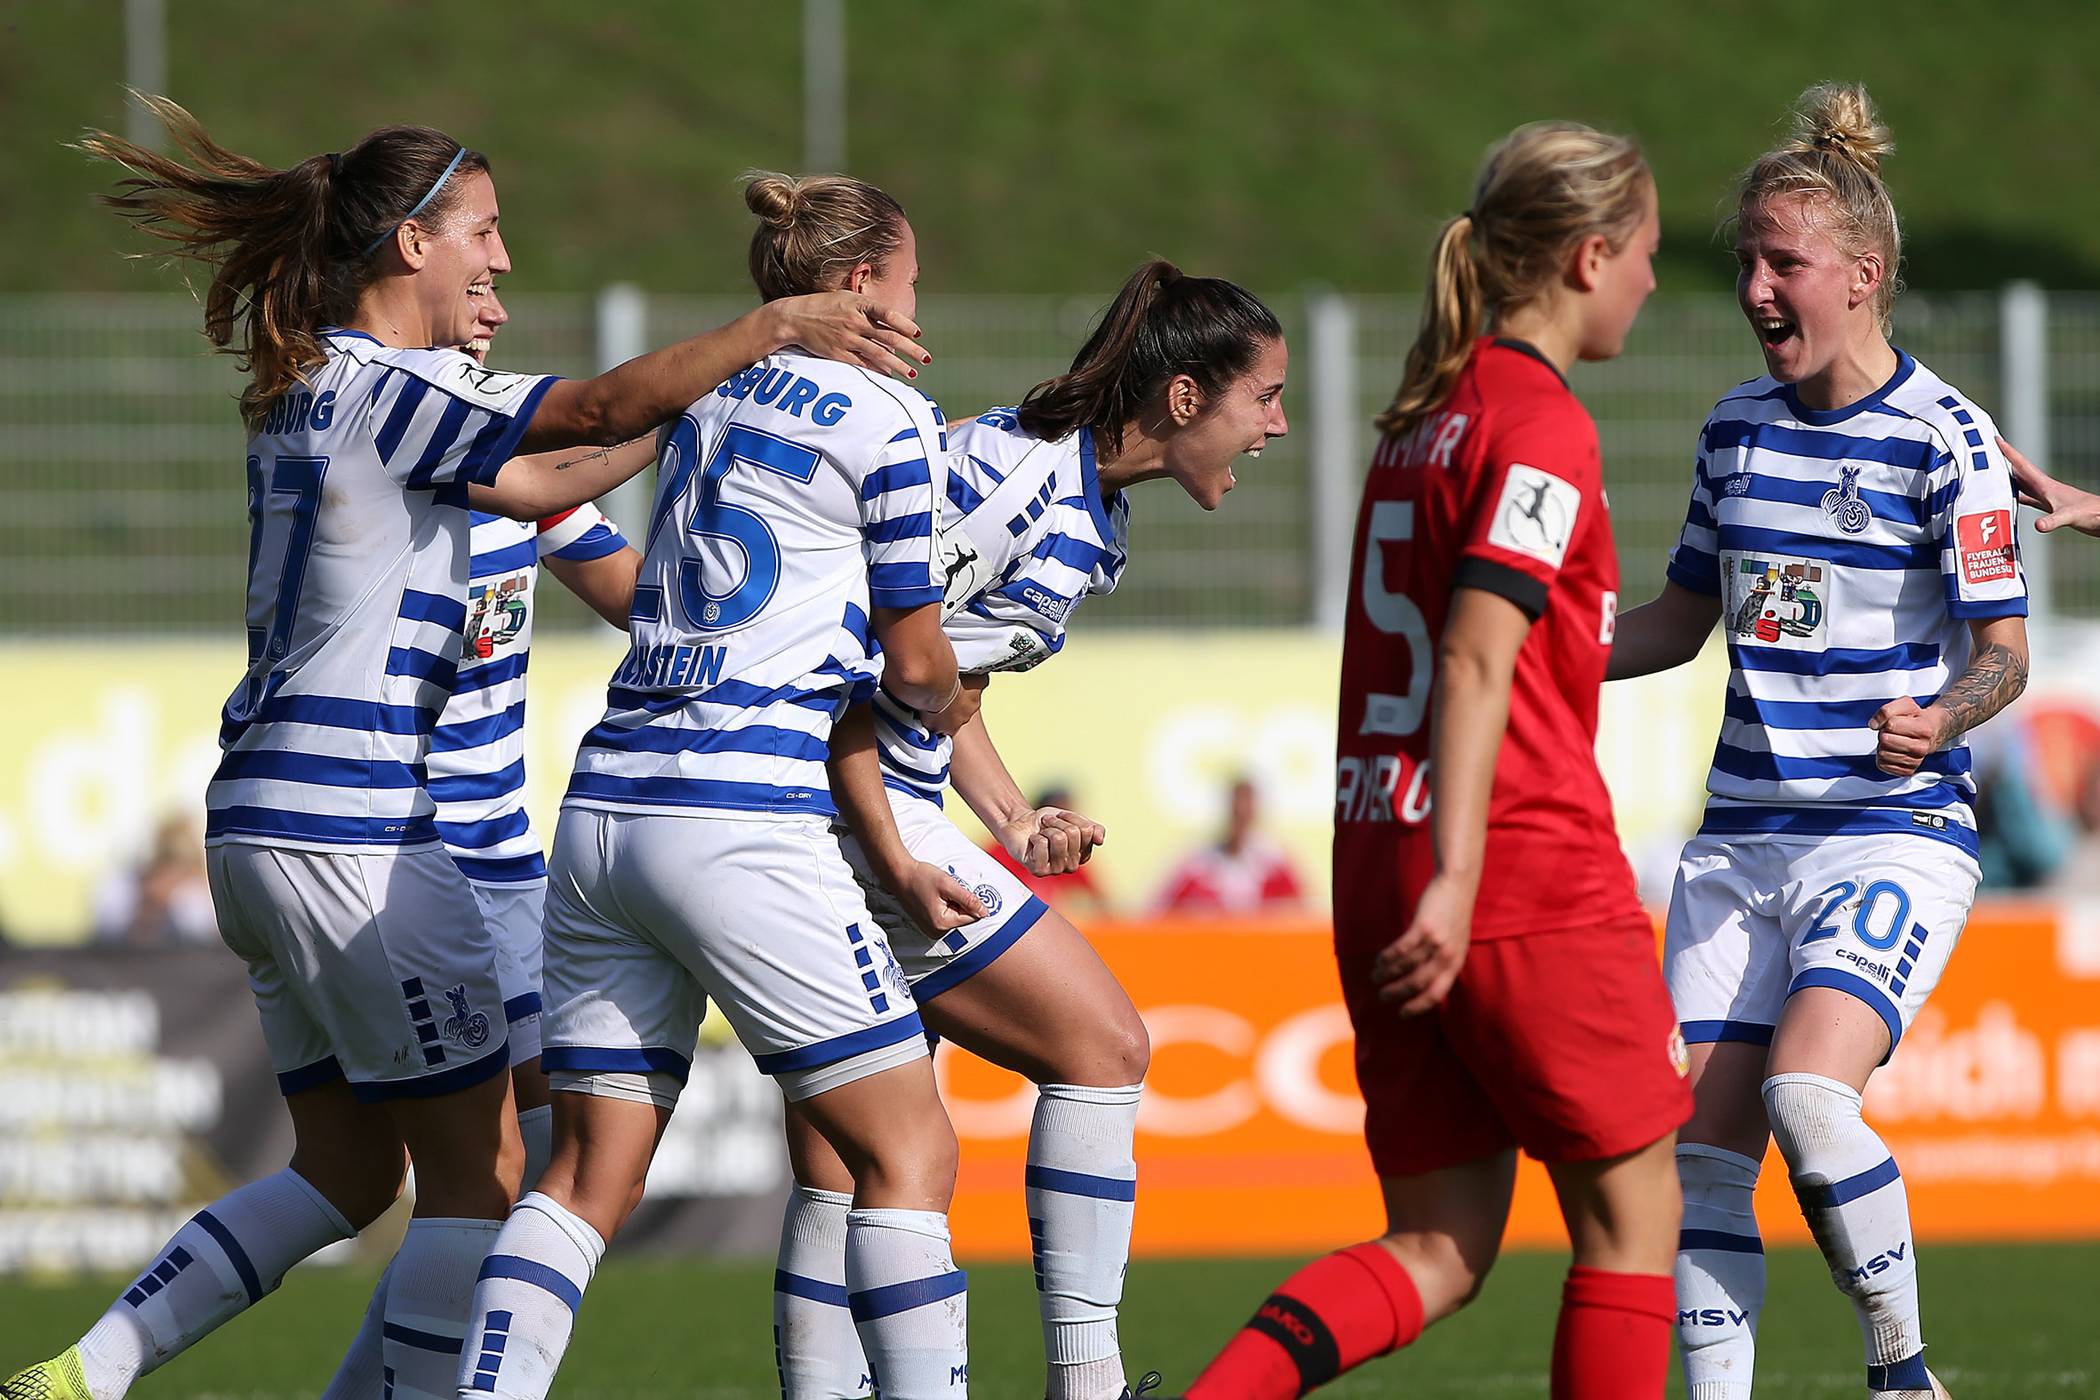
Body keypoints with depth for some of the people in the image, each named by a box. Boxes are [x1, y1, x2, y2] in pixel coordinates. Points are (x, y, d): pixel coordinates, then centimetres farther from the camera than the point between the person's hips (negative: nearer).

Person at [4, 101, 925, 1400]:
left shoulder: (315, 388, 17)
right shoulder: (380, 385, -12)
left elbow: (536, 485, 23)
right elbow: (596, 409, -21)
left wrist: (703, 407, 22)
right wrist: (775, 327, -17)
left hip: (266, 828, 10)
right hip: (350, 822, -10)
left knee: (346, 1168, 14)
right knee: (477, 1169, -3)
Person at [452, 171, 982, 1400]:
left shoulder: (710, 400, 20)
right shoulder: (892, 422, -1)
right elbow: (917, 668, 7)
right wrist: (954, 701, 28)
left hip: (604, 809, 7)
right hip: (740, 824, -7)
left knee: (593, 1172, 8)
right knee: (910, 1155, 1)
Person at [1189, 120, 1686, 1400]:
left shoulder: (1425, 418, 16)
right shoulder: (1545, 428, -10)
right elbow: (1475, 661, -20)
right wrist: (1455, 877, -26)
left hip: (1378, 862, 8)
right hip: (1535, 873, -8)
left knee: (1440, 1250, 7)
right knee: (1633, 1212, 6)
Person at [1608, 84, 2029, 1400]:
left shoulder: (1942, 434, -7)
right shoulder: (1736, 428, 10)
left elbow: (2004, 650, -7)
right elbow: (1685, 620, 22)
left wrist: (1939, 719, -27)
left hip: (1896, 827, -6)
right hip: (1743, 835, 6)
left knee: (1808, 1092, -24)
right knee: (1707, 1142, -5)